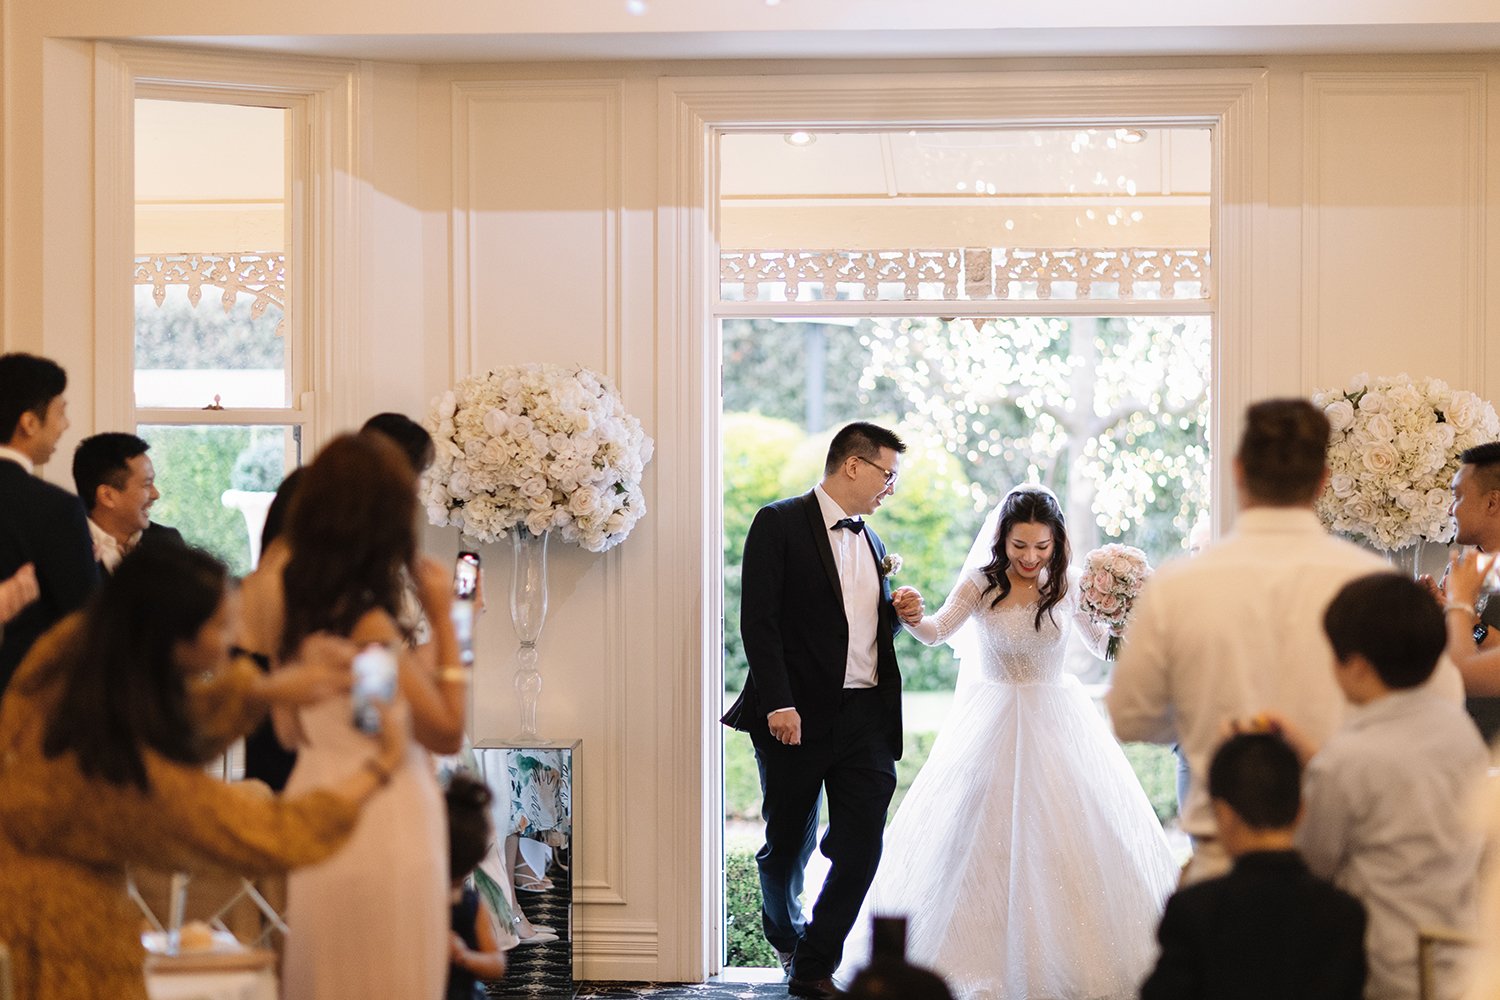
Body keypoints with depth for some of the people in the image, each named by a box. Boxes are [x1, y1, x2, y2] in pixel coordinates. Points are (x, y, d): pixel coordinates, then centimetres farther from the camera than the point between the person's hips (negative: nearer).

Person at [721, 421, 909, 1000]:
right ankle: (788, 938, 36)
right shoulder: (780, 524, -4)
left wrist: (898, 615, 3)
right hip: (799, 717, -5)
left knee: (861, 849, -5)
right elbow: (759, 620, -11)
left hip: (866, 718, 5)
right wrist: (778, 704, -19)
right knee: (788, 847, 10)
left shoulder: (871, 544, 18)